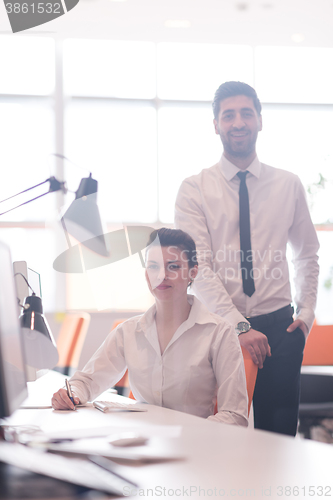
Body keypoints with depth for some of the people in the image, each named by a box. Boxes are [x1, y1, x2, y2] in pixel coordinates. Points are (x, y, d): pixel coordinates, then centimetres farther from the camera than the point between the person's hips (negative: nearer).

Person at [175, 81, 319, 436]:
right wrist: (240, 327, -17)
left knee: (279, 434, -1)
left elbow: (307, 255, 20)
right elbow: (198, 267, -8)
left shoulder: (289, 186, 9)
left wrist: (306, 311, 5)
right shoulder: (195, 189, 1)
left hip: (279, 327, 2)